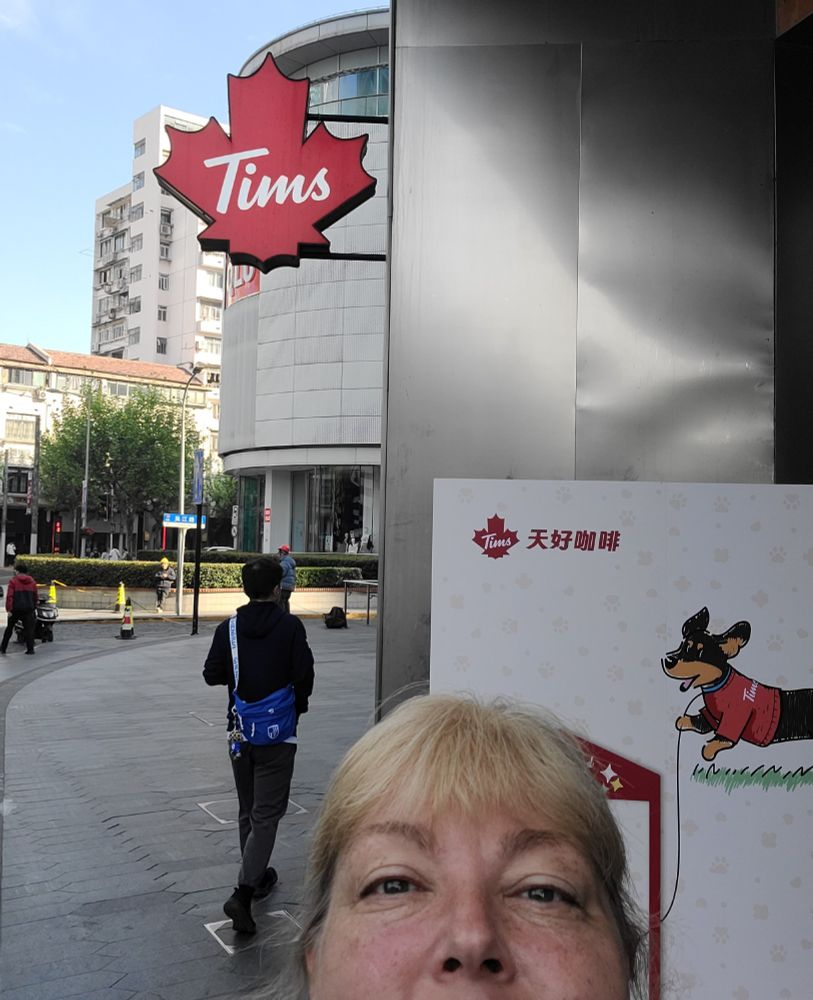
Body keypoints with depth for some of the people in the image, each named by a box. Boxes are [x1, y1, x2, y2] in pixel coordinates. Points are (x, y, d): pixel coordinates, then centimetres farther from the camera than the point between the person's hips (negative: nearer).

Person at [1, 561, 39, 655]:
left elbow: (9, 596, -11)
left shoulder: (13, 580, -3)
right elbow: (36, 597, 12)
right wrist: (34, 607, 22)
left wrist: (9, 609, -10)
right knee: (29, 629, 1)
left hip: (15, 609, -2)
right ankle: (30, 649, -6)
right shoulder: (32, 581, 8)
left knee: (9, 628, 14)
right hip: (29, 609, 2)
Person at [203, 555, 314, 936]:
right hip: (278, 734, -4)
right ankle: (242, 893, -13)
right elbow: (304, 674, -11)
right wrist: (298, 707, 8)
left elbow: (211, 675, 0)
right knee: (266, 815, -1)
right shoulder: (290, 626, -12)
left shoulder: (228, 628, -3)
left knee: (247, 811, 19)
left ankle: (257, 876, 33)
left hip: (241, 733, 4)